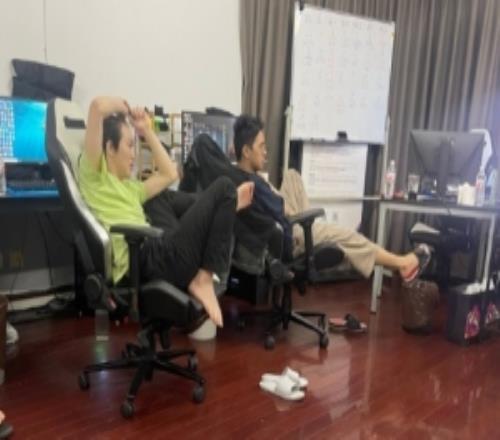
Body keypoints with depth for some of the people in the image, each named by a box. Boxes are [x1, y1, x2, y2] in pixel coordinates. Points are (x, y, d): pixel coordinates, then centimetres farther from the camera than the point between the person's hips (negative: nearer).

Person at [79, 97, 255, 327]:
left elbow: (170, 174, 31)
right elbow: (98, 106, -13)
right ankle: (204, 278, -5)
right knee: (223, 187, -3)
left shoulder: (129, 187, 25)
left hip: (160, 255, 10)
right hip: (153, 260, -10)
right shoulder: (93, 175, 0)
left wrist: (147, 131, 32)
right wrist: (121, 105, 8)